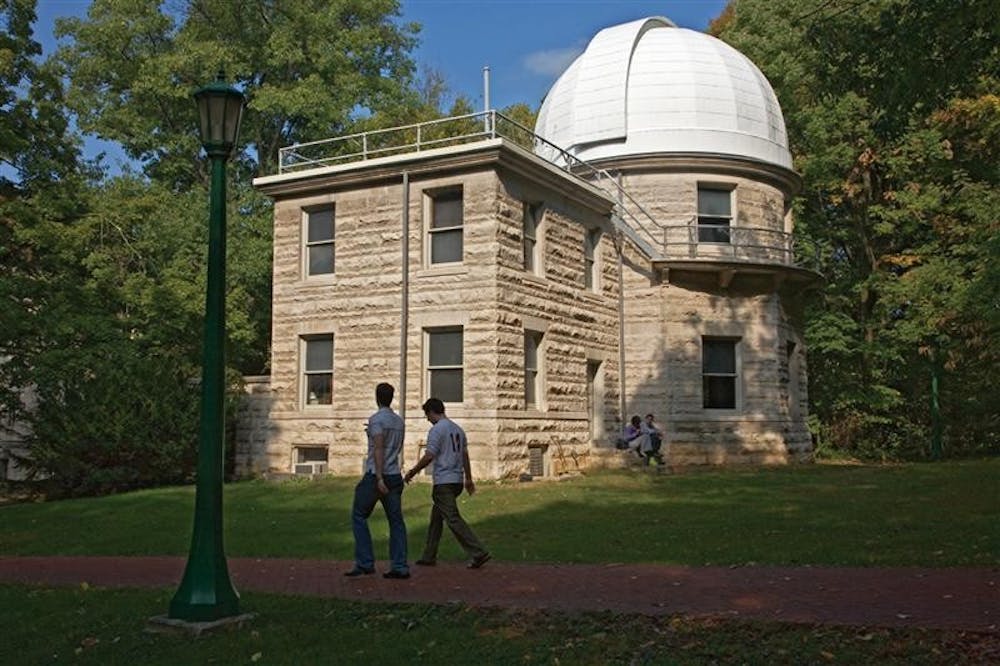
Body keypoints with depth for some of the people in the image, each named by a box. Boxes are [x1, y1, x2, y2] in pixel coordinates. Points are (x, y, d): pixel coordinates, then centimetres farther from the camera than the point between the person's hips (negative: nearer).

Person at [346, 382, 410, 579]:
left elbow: (379, 449, -17)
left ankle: (365, 563, 1)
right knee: (396, 520, 5)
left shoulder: (376, 419, -8)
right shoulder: (399, 421, 14)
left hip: (376, 476, -7)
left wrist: (379, 478, -21)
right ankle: (400, 567, 1)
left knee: (359, 516, 5)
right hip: (395, 475, 7)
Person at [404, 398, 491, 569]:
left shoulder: (436, 430, -11)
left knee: (453, 519, -9)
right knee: (436, 517, 18)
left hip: (444, 482, -9)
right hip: (457, 480, 9)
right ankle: (429, 556, 22)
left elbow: (428, 457, -15)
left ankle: (478, 553, -16)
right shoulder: (458, 429, 15)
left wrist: (412, 472, -2)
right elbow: (465, 455, 20)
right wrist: (468, 479, 26)